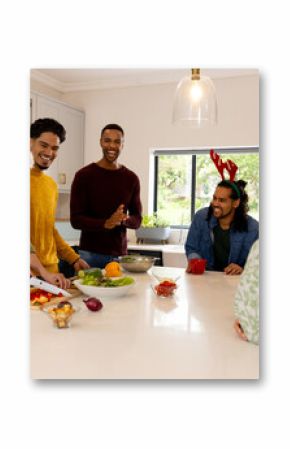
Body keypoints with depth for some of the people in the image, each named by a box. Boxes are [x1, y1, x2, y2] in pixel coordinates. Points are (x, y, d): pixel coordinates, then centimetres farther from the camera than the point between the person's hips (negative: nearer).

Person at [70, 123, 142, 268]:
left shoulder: (131, 178, 5)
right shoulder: (83, 175, -5)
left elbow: (137, 219, 8)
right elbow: (76, 219, -8)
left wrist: (125, 219, -15)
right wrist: (106, 223, -24)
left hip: (119, 254, 3)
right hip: (90, 253, -3)